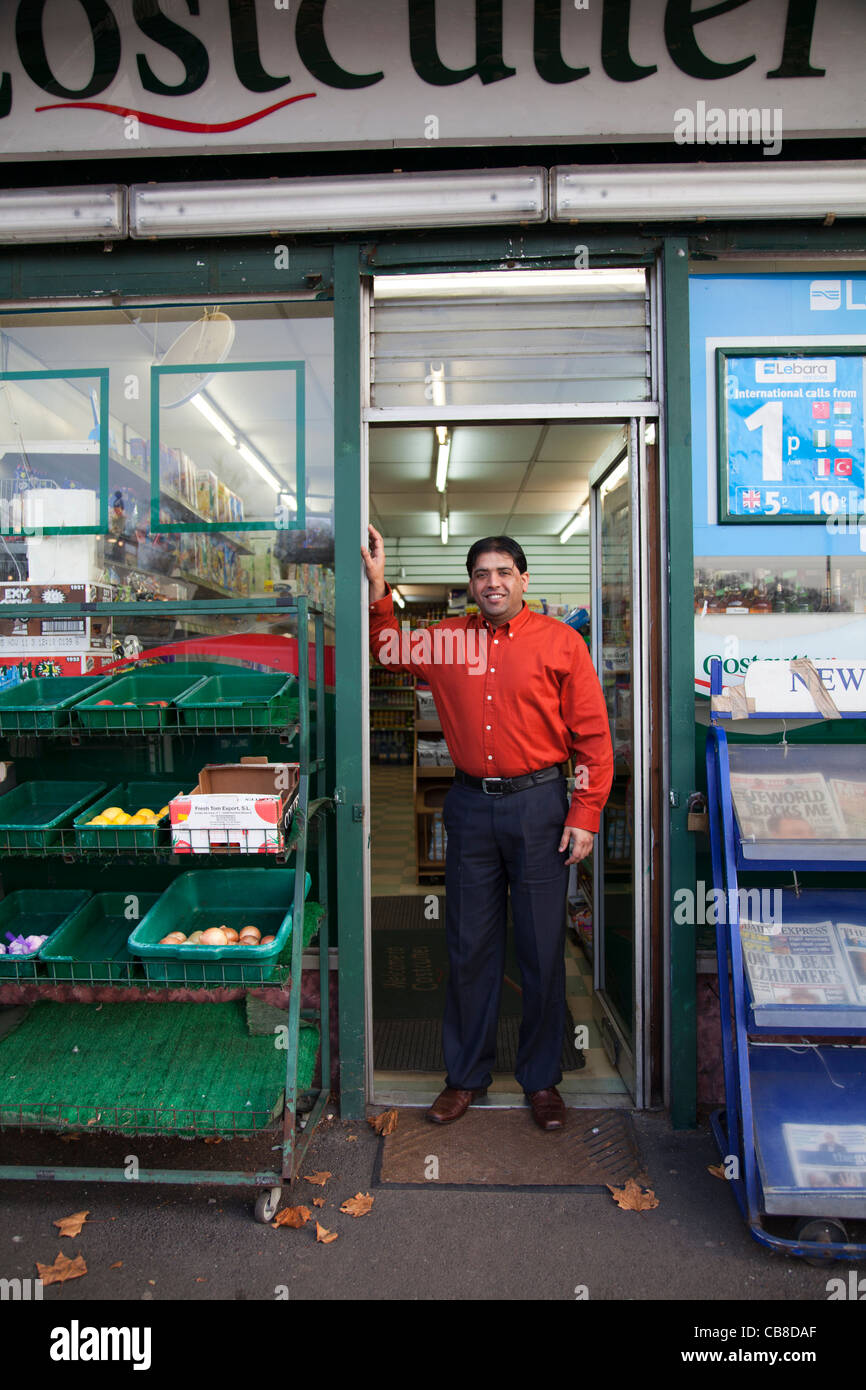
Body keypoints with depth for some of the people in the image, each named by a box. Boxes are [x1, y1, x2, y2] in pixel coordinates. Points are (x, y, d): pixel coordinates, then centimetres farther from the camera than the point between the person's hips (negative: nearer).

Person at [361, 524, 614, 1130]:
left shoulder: (561, 642, -2)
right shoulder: (447, 640, 7)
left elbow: (593, 736, -2)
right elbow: (387, 649, 21)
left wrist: (585, 814, -7)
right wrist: (378, 584, 8)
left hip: (538, 805, -2)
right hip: (471, 807, 3)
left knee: (542, 949, 8)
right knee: (470, 947, 12)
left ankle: (542, 1079, 28)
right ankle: (467, 1075, 30)